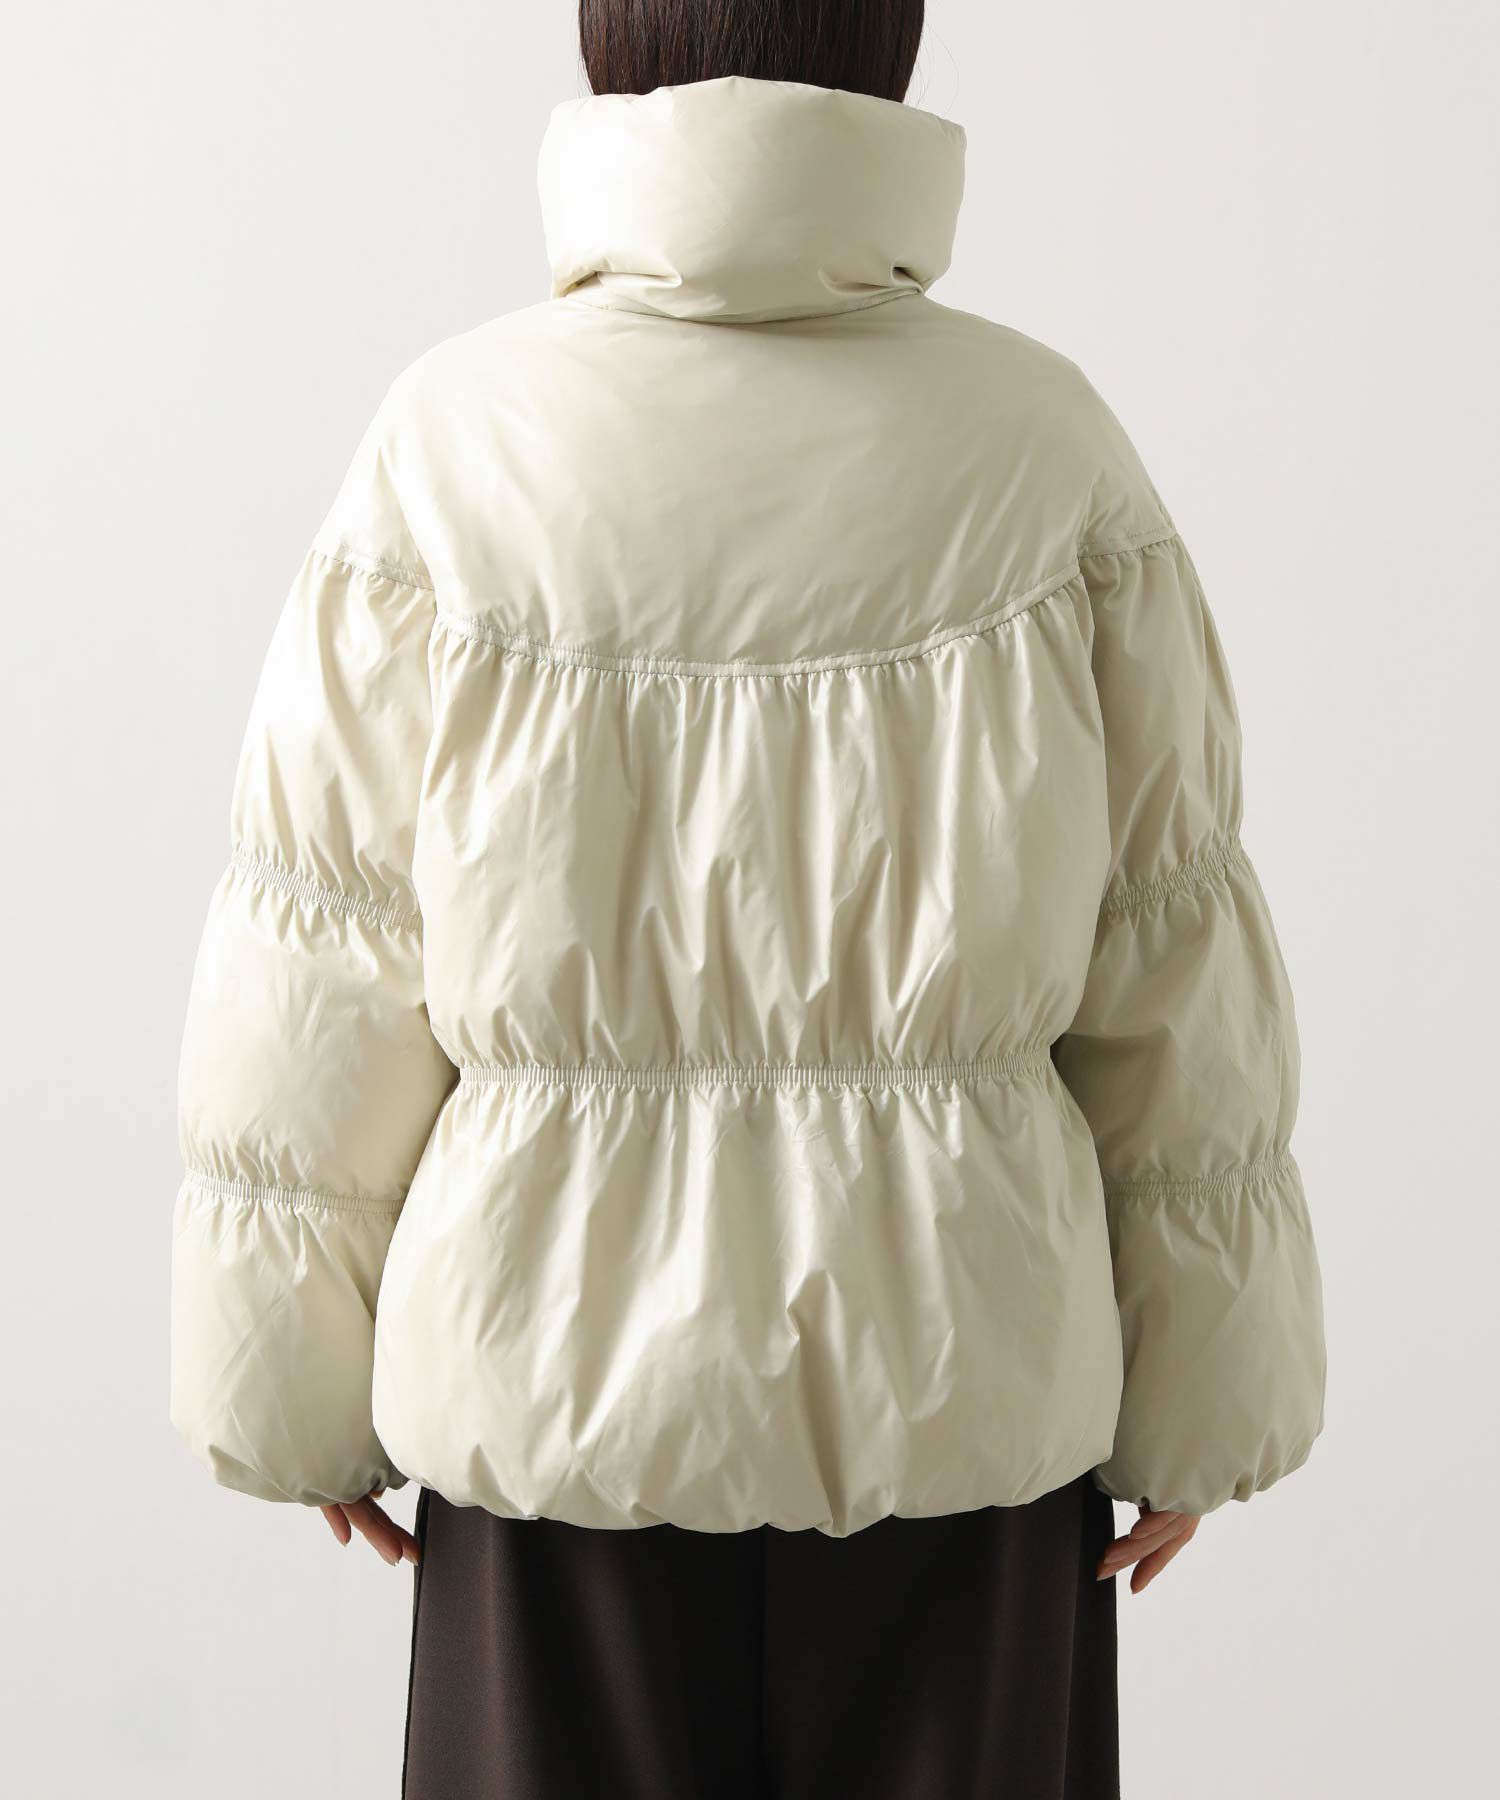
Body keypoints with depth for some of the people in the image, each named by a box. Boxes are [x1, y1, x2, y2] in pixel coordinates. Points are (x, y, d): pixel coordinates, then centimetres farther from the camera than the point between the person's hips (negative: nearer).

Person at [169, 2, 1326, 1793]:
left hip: (568, 1372, 0)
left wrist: (306, 1389, 7)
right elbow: (1174, 970, -4)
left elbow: (324, 969, -6)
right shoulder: (1044, 450, -8)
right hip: (958, 1377, 1)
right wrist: (1190, 1405, 8)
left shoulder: (456, 448, -10)